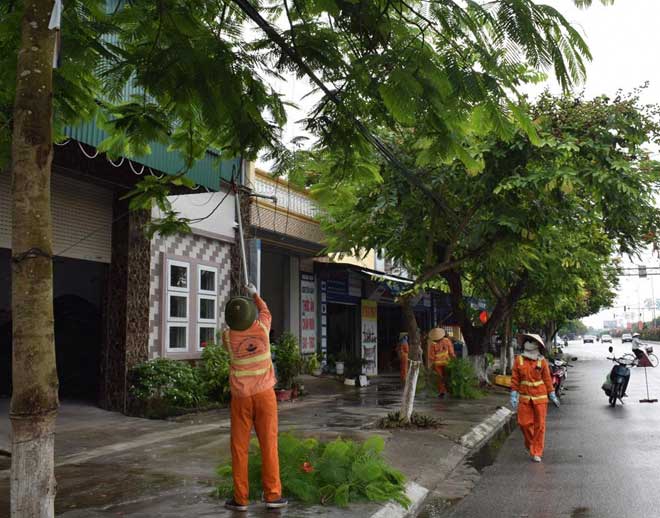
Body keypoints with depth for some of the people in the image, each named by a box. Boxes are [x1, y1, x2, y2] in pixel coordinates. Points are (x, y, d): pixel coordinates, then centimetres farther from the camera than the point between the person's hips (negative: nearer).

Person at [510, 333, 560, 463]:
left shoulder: (542, 362, -2)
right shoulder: (519, 360, 0)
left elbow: (547, 380, 4)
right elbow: (515, 379, 2)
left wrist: (552, 396, 6)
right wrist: (514, 395, -2)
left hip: (540, 397, -1)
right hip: (524, 397, 1)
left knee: (539, 425, 1)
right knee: (524, 423, 3)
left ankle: (537, 453, 10)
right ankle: (530, 445, 30)